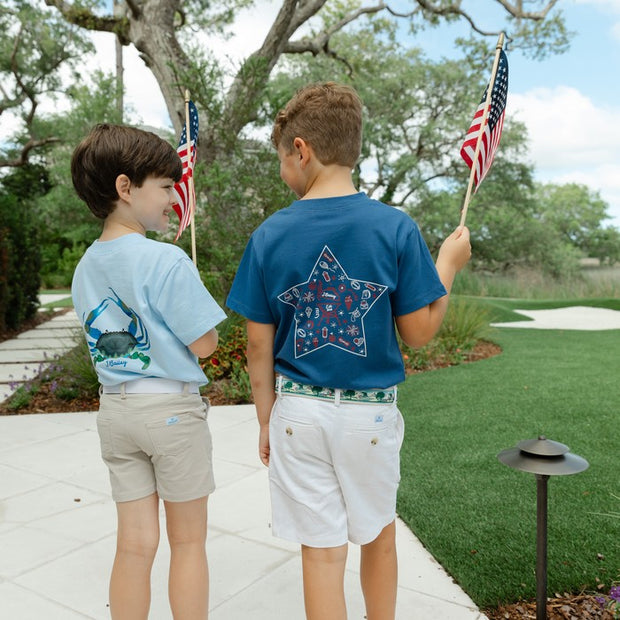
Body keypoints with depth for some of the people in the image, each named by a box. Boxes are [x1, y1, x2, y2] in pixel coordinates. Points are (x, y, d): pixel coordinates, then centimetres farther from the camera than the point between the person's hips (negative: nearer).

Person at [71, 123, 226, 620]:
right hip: (171, 407, -6)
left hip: (114, 409, 6)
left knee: (135, 543, 15)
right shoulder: (166, 260, -17)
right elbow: (204, 344, -15)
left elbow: (110, 338, 11)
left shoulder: (85, 267, 6)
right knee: (188, 541, 12)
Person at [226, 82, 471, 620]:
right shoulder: (396, 227, -11)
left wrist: (266, 419, 10)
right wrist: (448, 265, 8)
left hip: (299, 410, 0)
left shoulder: (270, 235, -8)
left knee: (322, 552, 13)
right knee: (379, 534, 25)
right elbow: (418, 332, -7)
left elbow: (259, 344, -3)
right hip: (371, 413, 0)